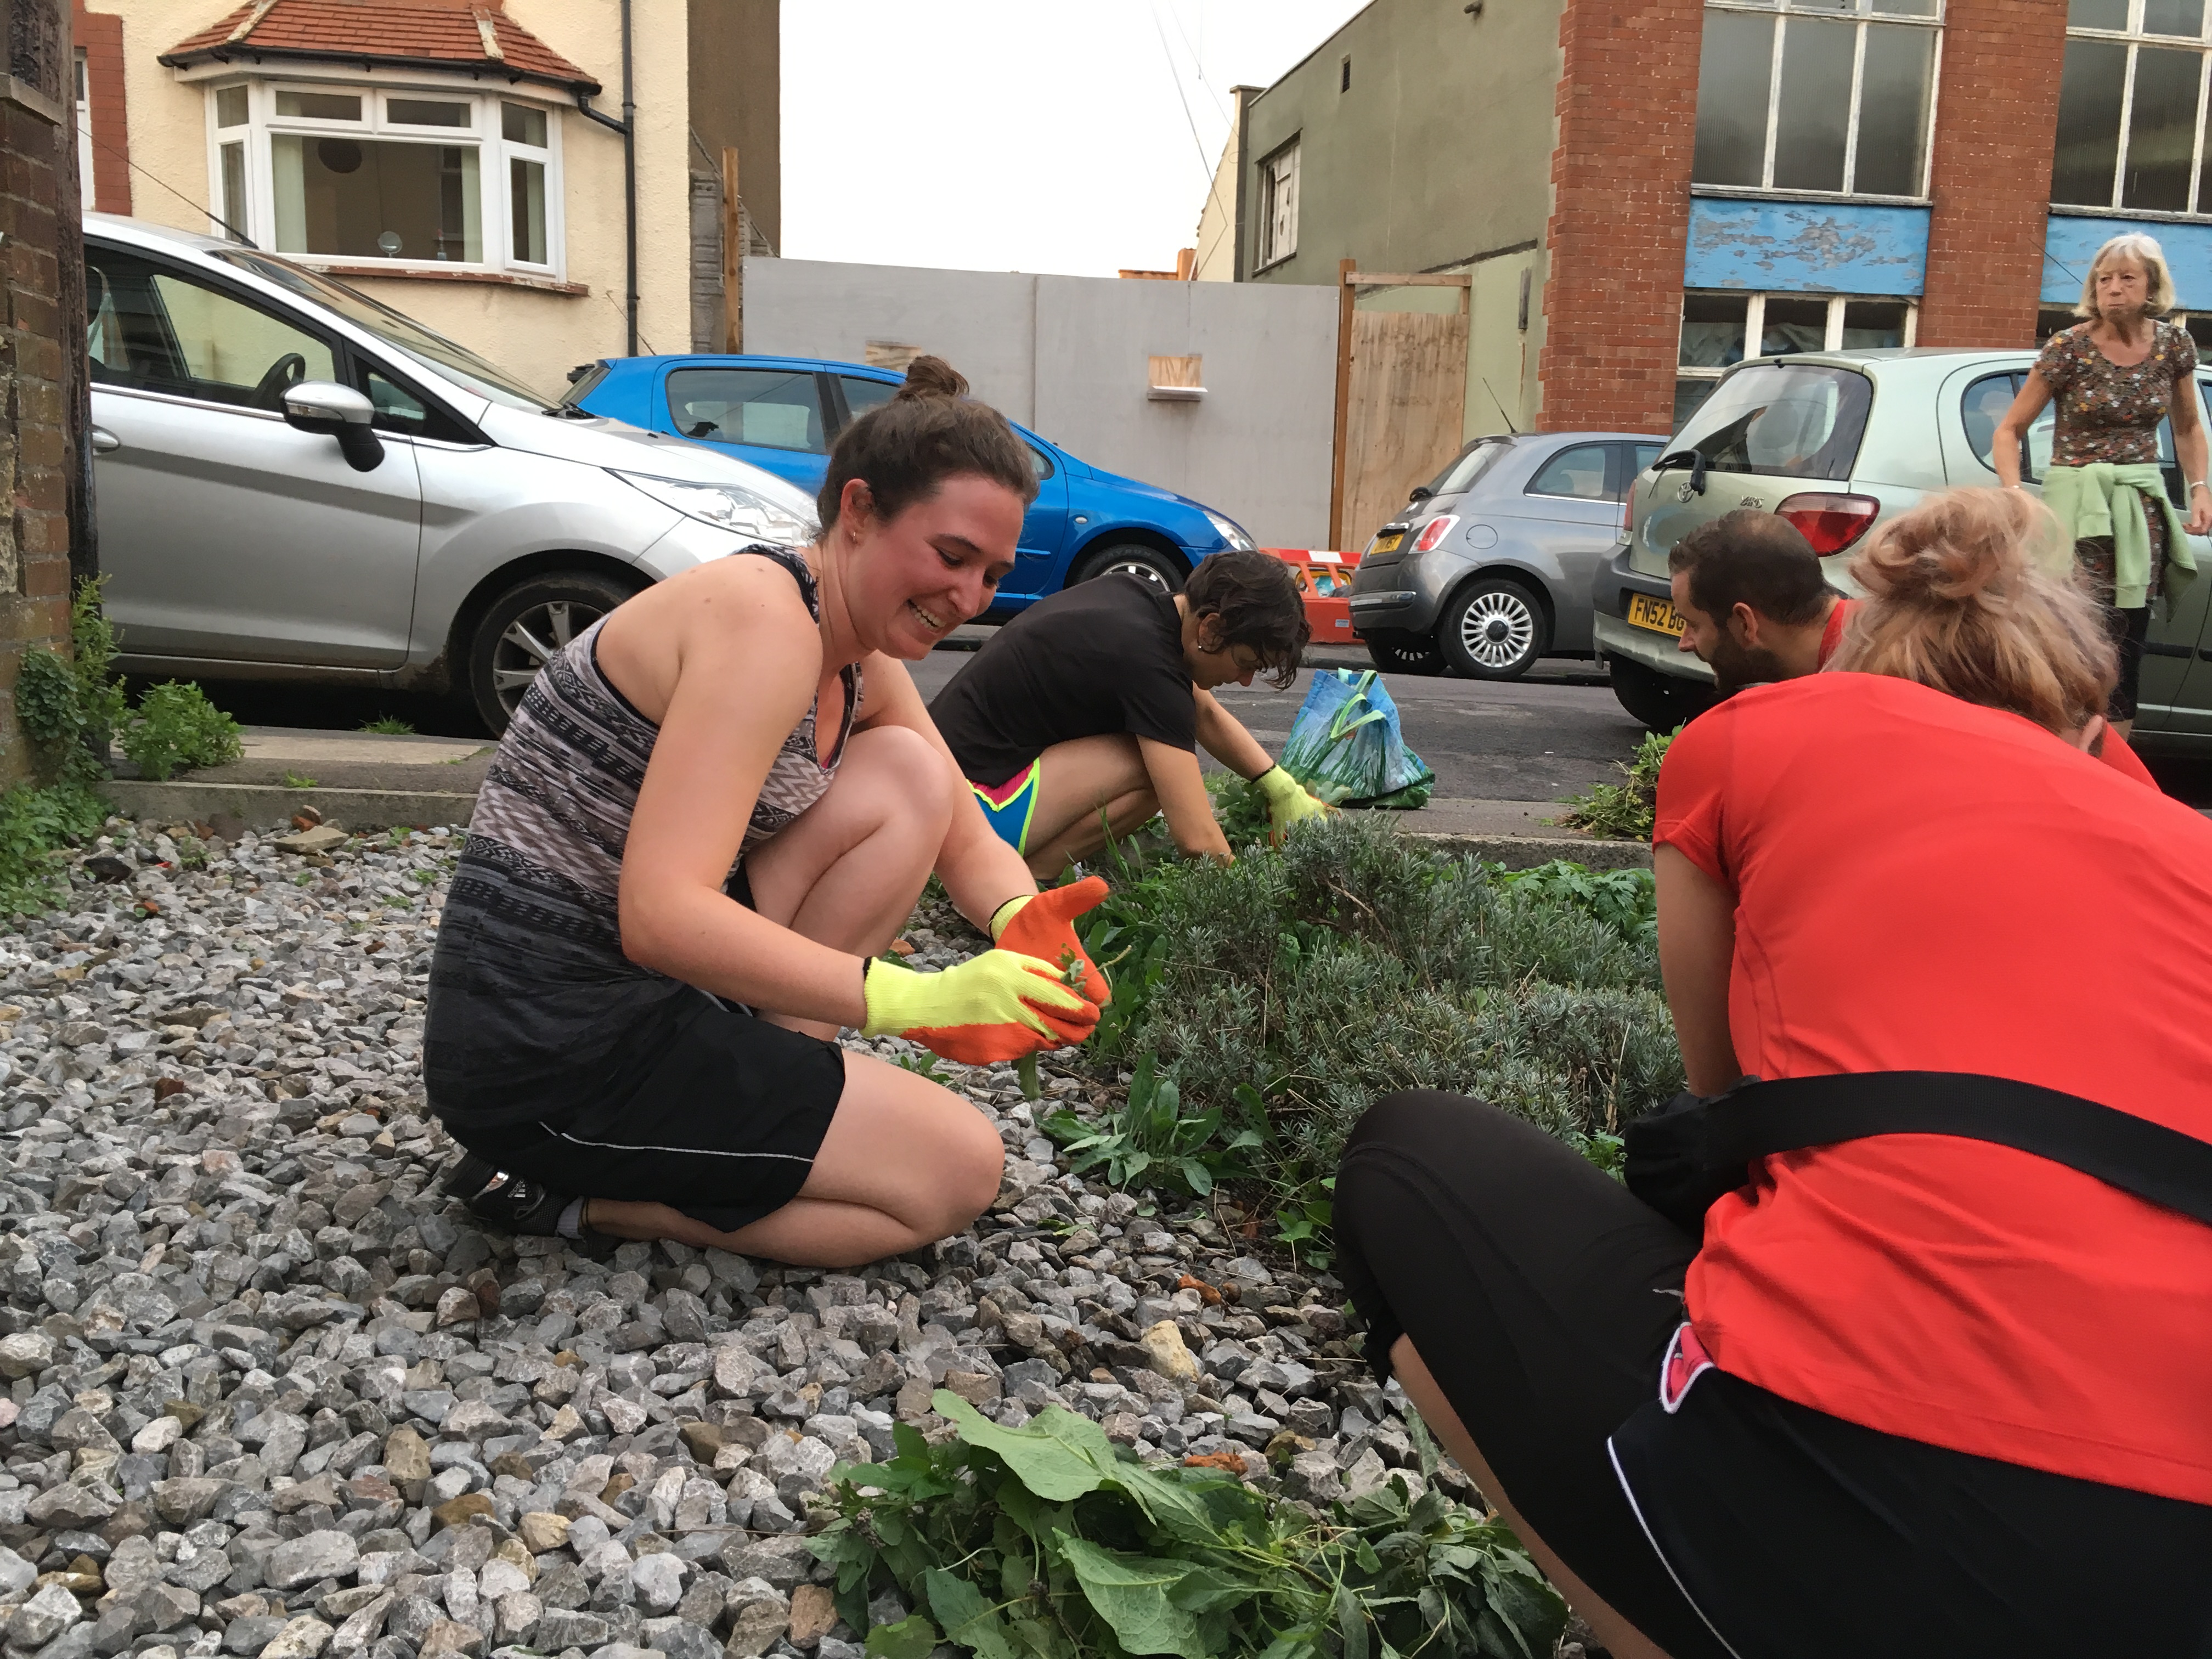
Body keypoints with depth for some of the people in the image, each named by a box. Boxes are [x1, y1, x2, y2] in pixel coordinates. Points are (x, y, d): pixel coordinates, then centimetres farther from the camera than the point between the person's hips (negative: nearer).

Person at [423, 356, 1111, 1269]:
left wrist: (1022, 923, -12)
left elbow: (968, 842, 12)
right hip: (549, 1043, -9)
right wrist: (916, 1001, -37)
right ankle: (563, 1194, -3)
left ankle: (761, 1079, 2)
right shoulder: (764, 618, -22)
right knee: (956, 1172, -6)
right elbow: (662, 914, -30)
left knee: (909, 775, 2)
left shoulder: (866, 668, 8)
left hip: (647, 986, 9)